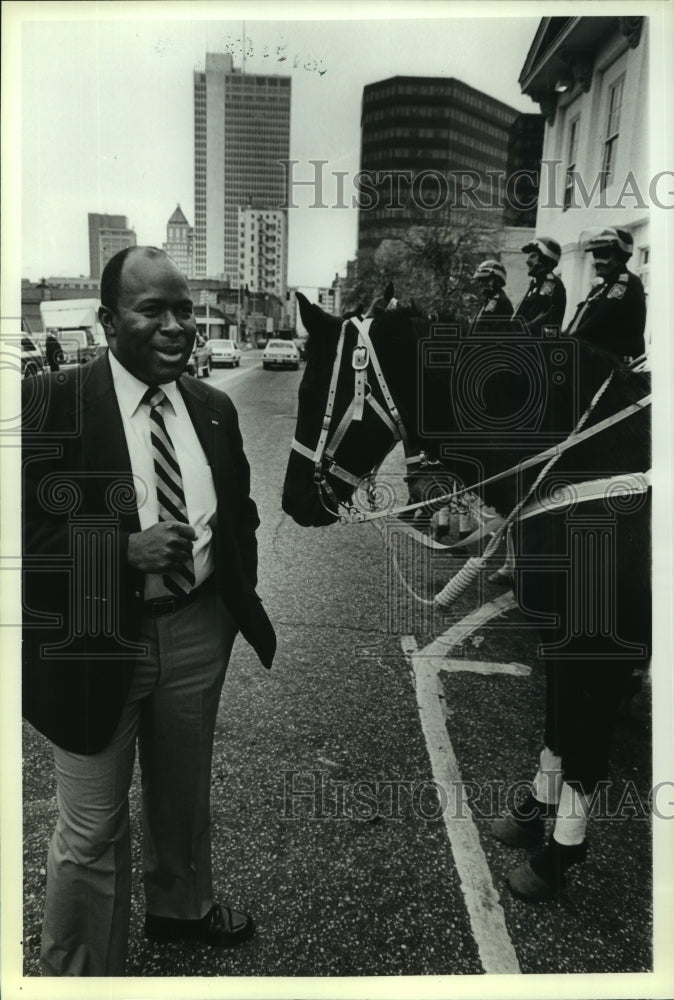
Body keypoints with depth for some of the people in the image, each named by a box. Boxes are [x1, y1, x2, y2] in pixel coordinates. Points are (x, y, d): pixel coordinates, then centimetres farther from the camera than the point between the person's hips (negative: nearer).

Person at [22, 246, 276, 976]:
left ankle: (180, 906, 53)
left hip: (197, 630, 5)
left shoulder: (213, 409, 3)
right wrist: (127, 549, -25)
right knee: (91, 830, 6)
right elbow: (28, 531, -16)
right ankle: (77, 971, 32)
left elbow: (239, 514, 15)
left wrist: (240, 596, 7)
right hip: (94, 639, -5)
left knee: (185, 793, 25)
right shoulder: (56, 407, -14)